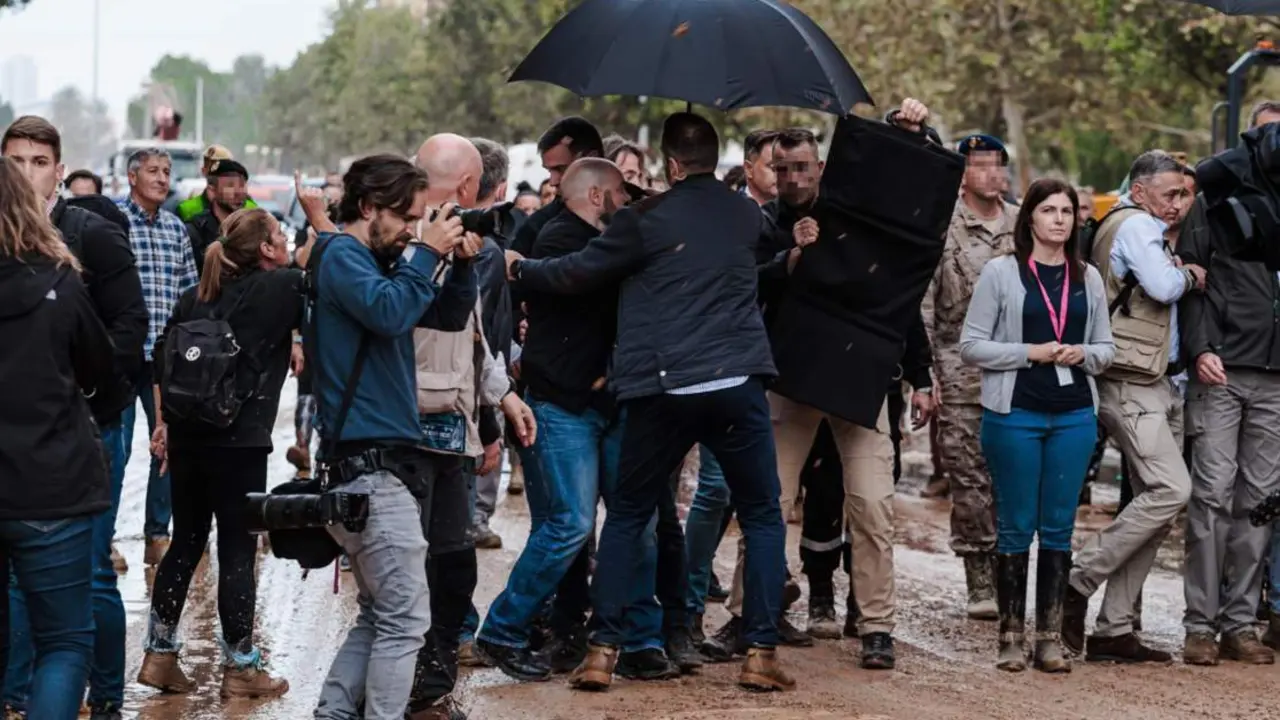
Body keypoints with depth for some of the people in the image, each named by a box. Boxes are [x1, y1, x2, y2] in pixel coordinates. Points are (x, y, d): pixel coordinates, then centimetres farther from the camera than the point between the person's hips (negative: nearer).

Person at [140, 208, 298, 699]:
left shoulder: (196, 296, 13)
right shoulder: (280, 287, -5)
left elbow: (162, 359, 13)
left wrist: (163, 423, 19)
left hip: (186, 435, 6)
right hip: (239, 439, -6)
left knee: (185, 543, 15)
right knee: (238, 551, 1)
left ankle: (160, 656, 17)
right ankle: (240, 668, 7)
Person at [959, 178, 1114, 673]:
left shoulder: (1088, 278, 11)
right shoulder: (1001, 272, -1)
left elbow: (1105, 349, 15)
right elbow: (971, 346, -4)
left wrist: (1081, 354, -7)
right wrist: (1031, 352, -13)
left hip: (1074, 415, 3)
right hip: (1015, 414, -3)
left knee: (1059, 527, 5)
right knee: (1016, 526, 1)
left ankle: (1050, 637, 11)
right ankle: (1011, 636, 9)